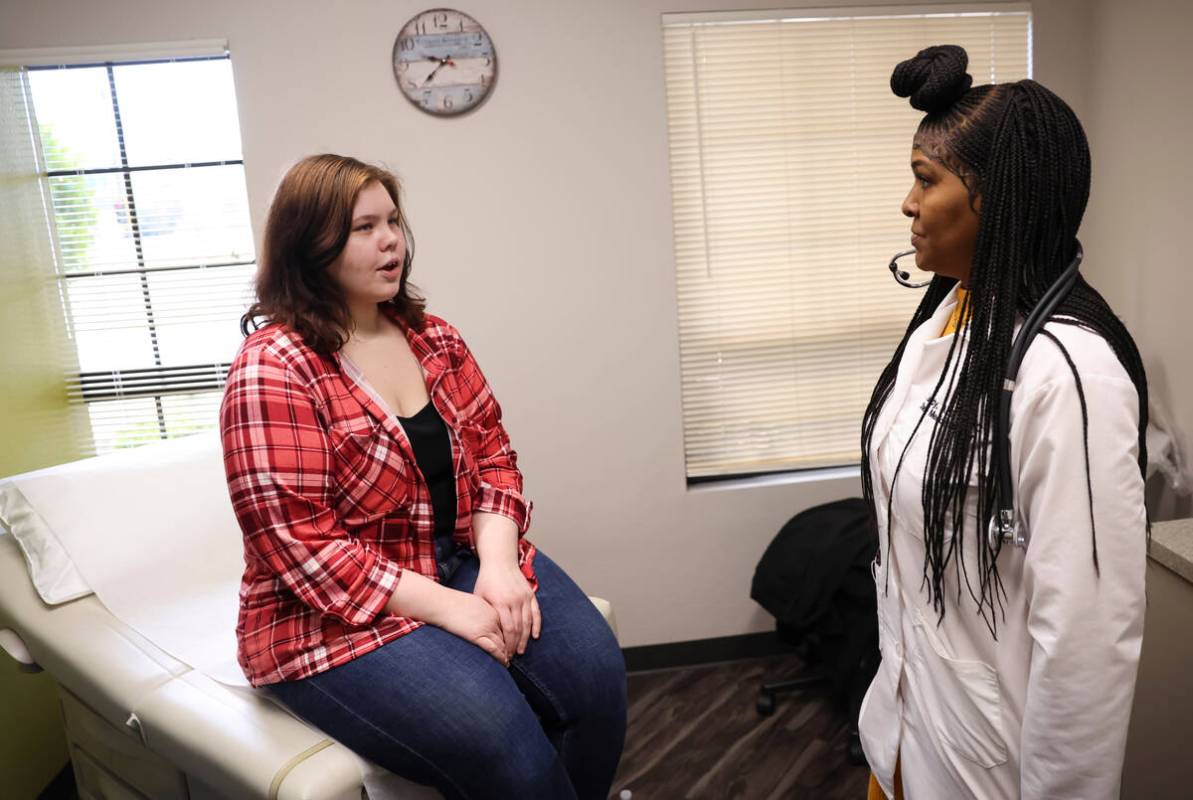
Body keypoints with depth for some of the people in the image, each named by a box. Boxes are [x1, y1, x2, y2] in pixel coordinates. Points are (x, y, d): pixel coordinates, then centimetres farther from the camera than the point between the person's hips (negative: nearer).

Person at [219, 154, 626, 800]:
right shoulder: (272, 371, -12)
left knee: (594, 673, -17)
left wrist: (497, 561, -12)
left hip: (462, 559, 6)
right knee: (499, 740, -27)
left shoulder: (433, 339, 8)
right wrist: (445, 606, -21)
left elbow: (491, 451, 7)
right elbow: (300, 544, -18)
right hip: (339, 613, -5)